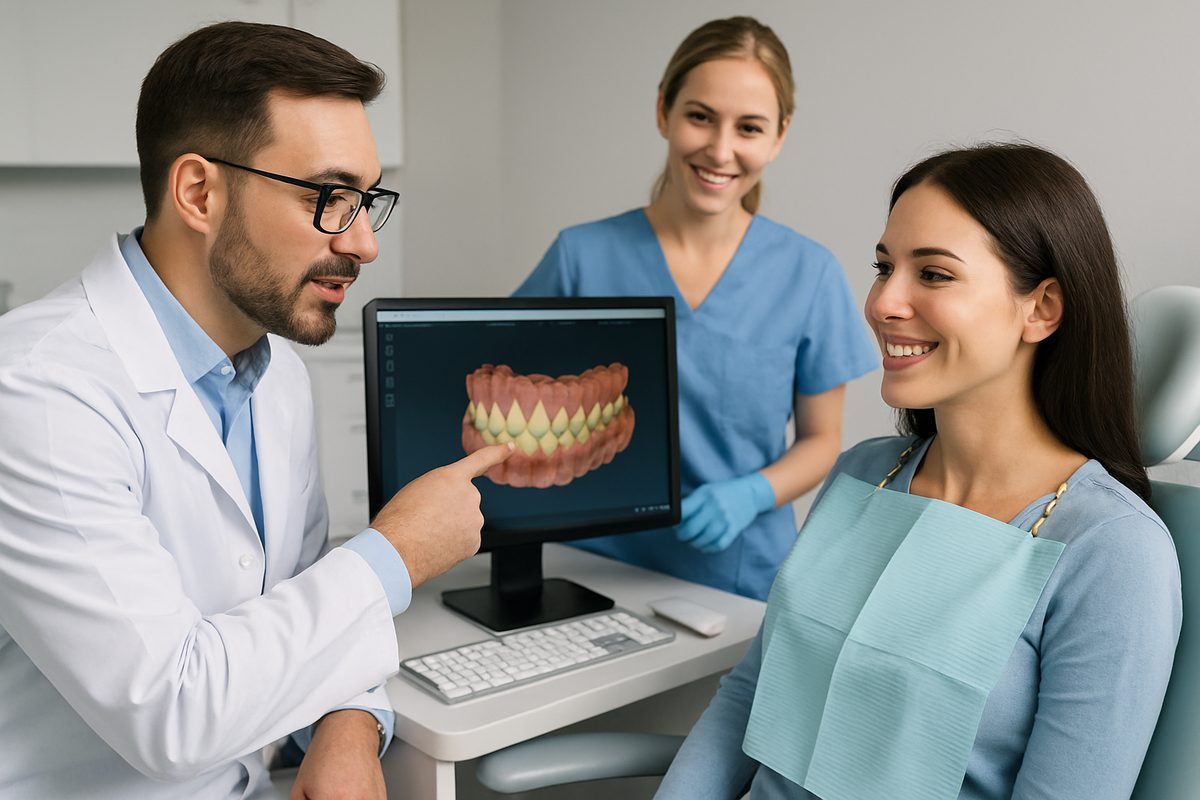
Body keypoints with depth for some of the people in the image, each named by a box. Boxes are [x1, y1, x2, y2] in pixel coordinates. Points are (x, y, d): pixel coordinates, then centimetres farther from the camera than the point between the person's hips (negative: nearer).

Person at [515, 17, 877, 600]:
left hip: (743, 580, 0)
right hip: (599, 564, 0)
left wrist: (750, 495, -11)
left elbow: (820, 439, 6)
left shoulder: (808, 274, -2)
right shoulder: (582, 256, -3)